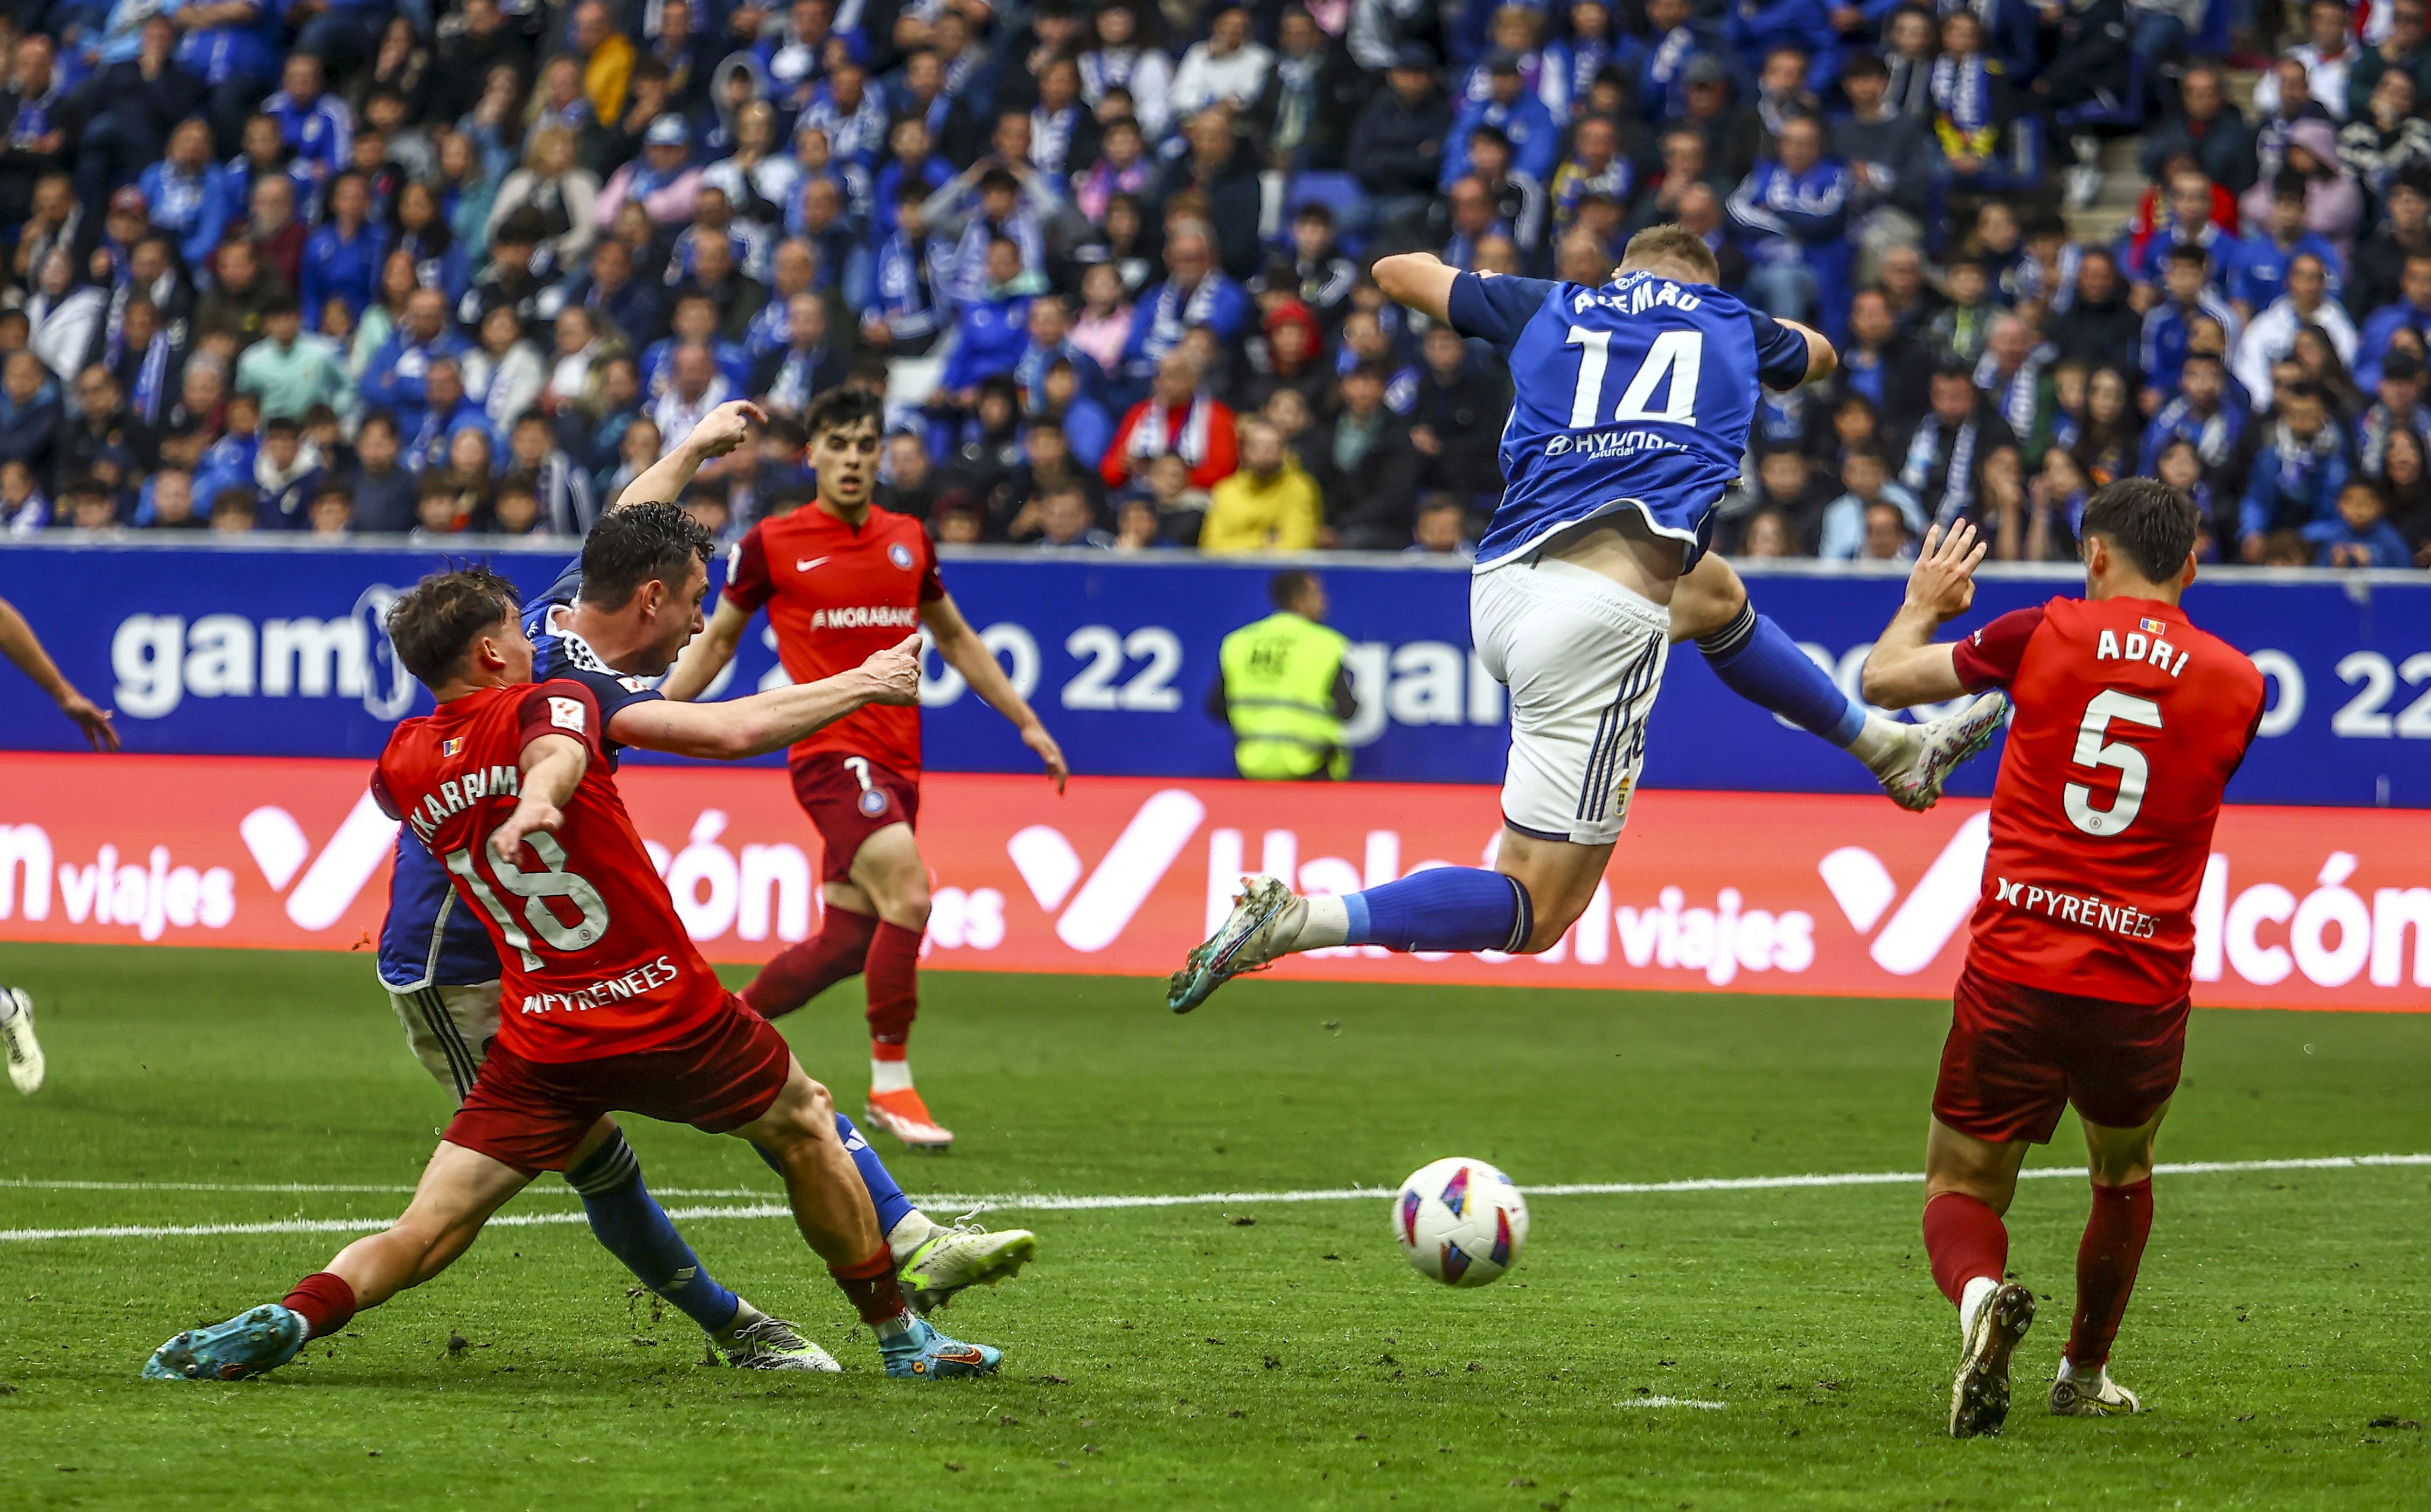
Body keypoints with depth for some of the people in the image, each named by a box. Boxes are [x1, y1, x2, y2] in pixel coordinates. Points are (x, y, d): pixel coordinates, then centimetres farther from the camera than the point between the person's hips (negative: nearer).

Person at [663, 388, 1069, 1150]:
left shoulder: (908, 540, 11)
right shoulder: (771, 544, -2)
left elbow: (956, 639, 23)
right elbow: (718, 638, 10)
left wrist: (1028, 723, 21)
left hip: (897, 763, 6)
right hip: (831, 751, -6)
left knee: (848, 943, 6)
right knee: (907, 894, -24)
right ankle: (891, 1083, -15)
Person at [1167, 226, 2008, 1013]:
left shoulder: (1548, 307, 21)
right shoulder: (1730, 324, 19)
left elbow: (1397, 271, 37)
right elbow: (1814, 355, 45)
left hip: (1499, 593, 6)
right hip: (1598, 614, -6)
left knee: (1714, 594, 36)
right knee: (1536, 912, -4)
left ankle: (1890, 750, 48)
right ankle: (1297, 921, -21)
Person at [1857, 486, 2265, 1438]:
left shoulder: (2047, 636, -2)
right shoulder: (2235, 681, 2)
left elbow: (1882, 680, 7)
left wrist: (1925, 604, 29)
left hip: (2014, 975, -2)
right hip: (2144, 993, 2)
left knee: (1960, 1188, 8)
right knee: (2124, 1176, 30)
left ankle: (1980, 1295, -25)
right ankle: (2085, 1373, 38)